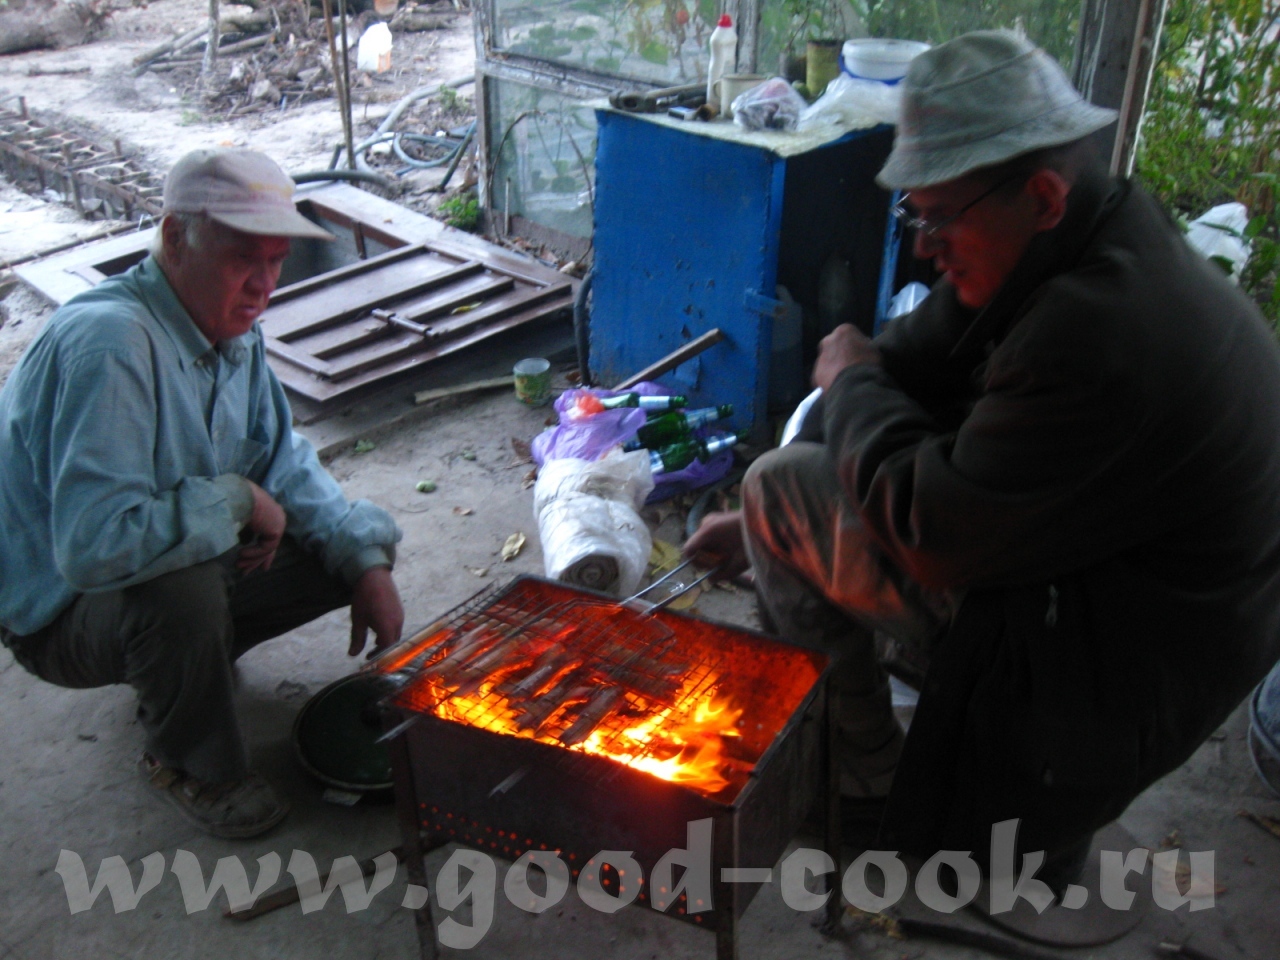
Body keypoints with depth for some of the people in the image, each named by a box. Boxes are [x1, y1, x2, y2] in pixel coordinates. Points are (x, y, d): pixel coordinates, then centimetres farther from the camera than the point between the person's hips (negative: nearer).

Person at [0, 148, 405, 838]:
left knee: (359, 542, 2)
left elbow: (285, 466, 4)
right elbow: (92, 545, -42)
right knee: (180, 589, -40)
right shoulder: (110, 342, -33)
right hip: (62, 611, -8)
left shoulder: (231, 330, -3)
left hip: (189, 557, 8)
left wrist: (367, 562, -8)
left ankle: (182, 666, 17)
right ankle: (190, 765, -7)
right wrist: (234, 499, -29)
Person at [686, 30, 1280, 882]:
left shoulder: (1106, 332, -33)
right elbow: (911, 359, 5)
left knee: (783, 494, -13)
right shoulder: (1082, 254, 0)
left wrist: (851, 381, -12)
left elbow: (932, 531, -30)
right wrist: (758, 524, 5)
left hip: (1119, 683, -10)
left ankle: (866, 782, 8)